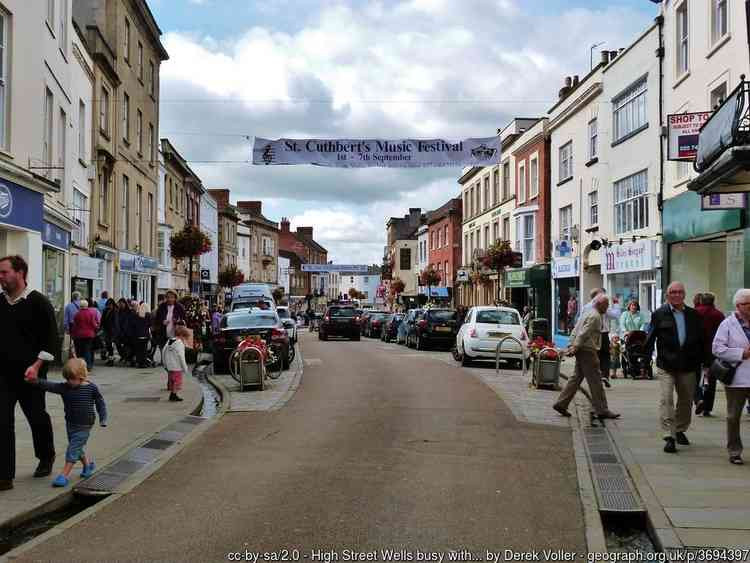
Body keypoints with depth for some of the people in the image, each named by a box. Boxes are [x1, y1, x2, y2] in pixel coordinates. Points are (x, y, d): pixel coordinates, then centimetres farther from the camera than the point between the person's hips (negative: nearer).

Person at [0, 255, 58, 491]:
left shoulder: (38, 302, -9)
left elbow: (51, 337, -10)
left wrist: (36, 365, -17)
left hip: (30, 374, -4)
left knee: (37, 417, 13)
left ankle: (46, 457, 38)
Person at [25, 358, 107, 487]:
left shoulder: (91, 388, -11)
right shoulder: (64, 388, -5)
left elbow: (100, 403, -2)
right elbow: (49, 386, -17)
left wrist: (103, 419, -6)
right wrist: (36, 381, -34)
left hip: (84, 426, -5)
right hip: (70, 424, 5)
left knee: (73, 449, -9)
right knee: (77, 448, 19)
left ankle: (64, 475, -6)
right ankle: (88, 464, 44)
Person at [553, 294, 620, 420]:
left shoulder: (588, 314, 21)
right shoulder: (595, 316, -12)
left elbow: (575, 331, 21)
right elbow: (583, 333, -20)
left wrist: (572, 346, 15)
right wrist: (575, 347, -20)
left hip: (581, 351, 10)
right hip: (588, 351, -10)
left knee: (576, 378, 11)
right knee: (595, 380, -5)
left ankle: (561, 404, 10)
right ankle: (602, 410, -1)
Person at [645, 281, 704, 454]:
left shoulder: (693, 315, 6)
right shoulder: (659, 314, -1)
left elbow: (701, 340, 10)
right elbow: (650, 339, -1)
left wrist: (701, 361, 6)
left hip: (688, 366, 4)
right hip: (666, 365, -3)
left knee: (686, 400, 14)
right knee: (666, 399, -11)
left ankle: (680, 430, 32)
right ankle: (669, 436, -11)